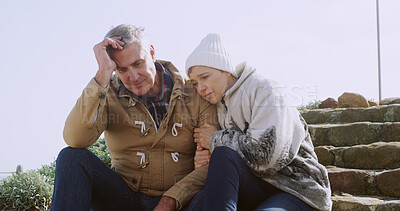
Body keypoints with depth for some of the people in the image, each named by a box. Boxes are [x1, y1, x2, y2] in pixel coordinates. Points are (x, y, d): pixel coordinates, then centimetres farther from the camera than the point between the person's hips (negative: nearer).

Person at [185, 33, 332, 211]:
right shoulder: (220, 107, 16)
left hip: (297, 192, -5)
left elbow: (268, 154, -22)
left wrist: (217, 139, -10)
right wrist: (206, 162, -5)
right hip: (257, 188, 5)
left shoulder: (263, 89, -7)